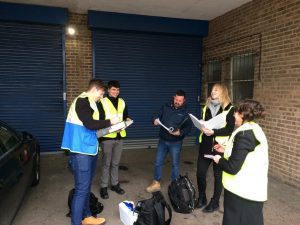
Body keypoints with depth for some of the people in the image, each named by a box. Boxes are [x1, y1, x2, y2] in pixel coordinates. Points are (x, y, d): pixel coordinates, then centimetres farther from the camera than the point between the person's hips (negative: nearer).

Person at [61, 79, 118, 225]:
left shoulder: (88, 102, 16)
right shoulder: (82, 101, -14)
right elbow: (90, 124, -23)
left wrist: (109, 128, 11)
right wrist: (109, 122, -11)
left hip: (89, 149, 10)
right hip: (81, 151, -10)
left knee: (86, 186, 19)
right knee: (82, 188, -4)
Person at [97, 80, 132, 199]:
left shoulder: (122, 102, 11)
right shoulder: (102, 102, -5)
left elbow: (126, 116, 17)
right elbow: (99, 120, -9)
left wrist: (127, 119, -5)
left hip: (119, 136, 5)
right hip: (107, 137, -4)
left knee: (116, 163, 15)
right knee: (106, 163, 4)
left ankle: (115, 184, 29)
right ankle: (103, 187, 17)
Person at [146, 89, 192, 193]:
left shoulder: (185, 112, -4)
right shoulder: (165, 107, 2)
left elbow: (189, 127, -5)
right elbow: (157, 115, 3)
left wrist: (180, 132, -24)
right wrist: (155, 120, -21)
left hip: (175, 142, -2)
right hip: (162, 140, 3)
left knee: (175, 164, 10)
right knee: (158, 162, 8)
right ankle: (156, 183, 23)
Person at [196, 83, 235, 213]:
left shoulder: (229, 109, -6)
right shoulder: (206, 107, 12)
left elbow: (230, 130, -12)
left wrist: (213, 132, -23)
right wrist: (202, 127, -4)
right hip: (205, 144, 5)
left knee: (218, 175, 8)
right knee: (200, 172, 6)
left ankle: (215, 202, 25)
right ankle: (201, 198, 28)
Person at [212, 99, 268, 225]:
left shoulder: (244, 134, -23)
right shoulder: (255, 130, 7)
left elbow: (233, 167, -25)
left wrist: (219, 160, -7)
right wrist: (226, 150, 15)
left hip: (241, 191, -9)